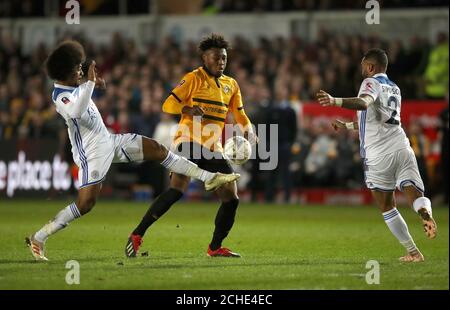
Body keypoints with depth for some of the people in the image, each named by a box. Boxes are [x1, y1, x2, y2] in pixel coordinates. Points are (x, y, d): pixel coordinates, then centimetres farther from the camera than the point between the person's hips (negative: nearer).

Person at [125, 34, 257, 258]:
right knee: (177, 189, -25)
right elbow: (168, 104, -6)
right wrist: (187, 109, -26)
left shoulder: (231, 85, 17)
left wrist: (248, 132, 7)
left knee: (231, 197, 0)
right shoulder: (194, 78, -1)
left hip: (214, 149, 7)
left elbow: (239, 113, 28)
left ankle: (215, 247, 15)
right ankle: (137, 235, -19)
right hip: (190, 141, -7)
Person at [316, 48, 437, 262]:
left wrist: (335, 101, -37)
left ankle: (413, 251, 8)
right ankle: (425, 211, -44)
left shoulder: (372, 83, 0)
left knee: (387, 207, 9)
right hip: (402, 148, 5)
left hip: (378, 156, -5)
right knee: (414, 194, -7)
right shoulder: (394, 89, 24)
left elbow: (363, 103, -24)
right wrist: (347, 126, 47)